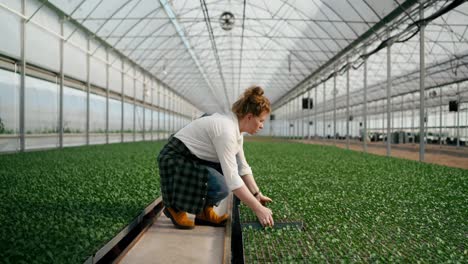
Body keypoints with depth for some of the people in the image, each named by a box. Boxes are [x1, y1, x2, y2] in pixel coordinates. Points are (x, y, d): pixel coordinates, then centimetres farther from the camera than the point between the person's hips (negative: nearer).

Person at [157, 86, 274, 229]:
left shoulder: (236, 128, 2)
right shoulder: (226, 130, -28)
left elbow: (242, 166, 9)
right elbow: (232, 178, -31)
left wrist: (257, 194, 4)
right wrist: (258, 209, -26)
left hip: (193, 158, 10)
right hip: (175, 159, -10)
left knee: (232, 168, 0)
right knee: (221, 187, -26)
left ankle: (204, 211, 6)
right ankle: (176, 207, -3)